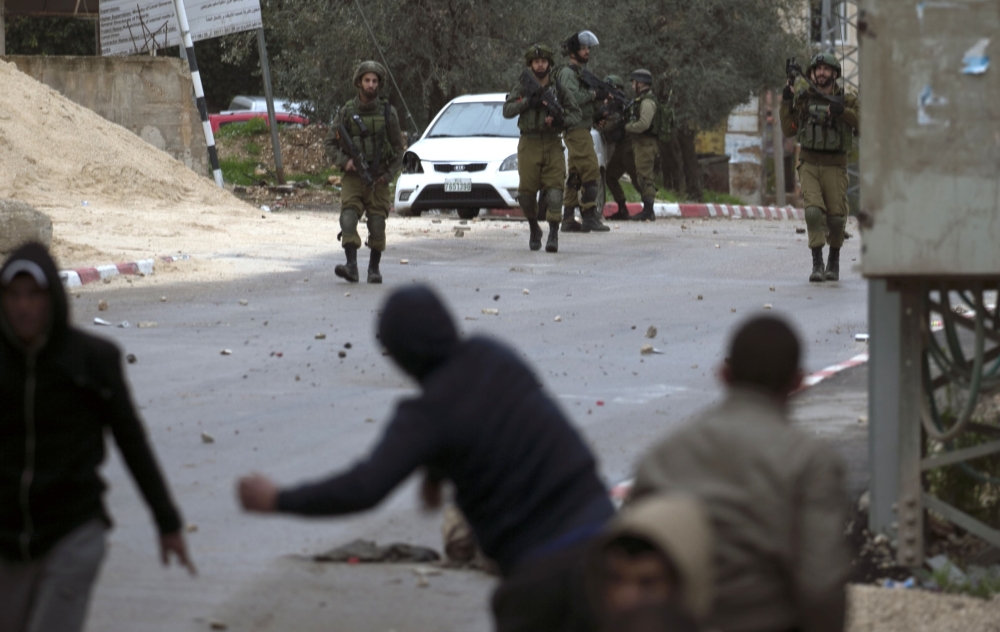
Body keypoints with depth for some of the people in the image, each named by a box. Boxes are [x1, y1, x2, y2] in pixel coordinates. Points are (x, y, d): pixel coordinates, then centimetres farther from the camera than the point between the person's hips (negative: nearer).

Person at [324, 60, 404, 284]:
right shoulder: (347, 112, 2)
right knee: (348, 218, -16)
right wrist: (343, 161, -11)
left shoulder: (387, 112, 2)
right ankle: (351, 265, -23)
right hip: (353, 176, 0)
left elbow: (398, 148, 7)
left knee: (377, 224, -1)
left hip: (378, 179, 0)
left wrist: (389, 175, -3)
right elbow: (330, 143, 6)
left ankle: (374, 269, 11)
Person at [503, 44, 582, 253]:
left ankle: (553, 234, -16)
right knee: (527, 190, 0)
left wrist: (561, 120, -13)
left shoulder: (558, 89, 7)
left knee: (554, 188, -12)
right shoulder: (522, 88, 4)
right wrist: (528, 102, -17)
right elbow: (507, 111, -5)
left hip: (552, 144, 0)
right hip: (529, 144, 0)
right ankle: (533, 229, 24)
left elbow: (576, 113, 7)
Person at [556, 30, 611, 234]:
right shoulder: (567, 72, -9)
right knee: (591, 173, -14)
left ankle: (568, 220, 9)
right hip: (576, 130, -10)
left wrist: (599, 98, 3)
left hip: (581, 130, 10)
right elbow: (573, 98, -23)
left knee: (575, 177, 9)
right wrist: (592, 94, -10)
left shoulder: (580, 72, 21)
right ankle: (590, 218, -16)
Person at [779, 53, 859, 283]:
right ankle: (817, 264, -17)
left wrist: (843, 111, -21)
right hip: (809, 166, 0)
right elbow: (788, 130, 7)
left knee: (836, 217, 1)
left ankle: (834, 260, 25)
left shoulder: (847, 101, 4)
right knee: (813, 211, -18)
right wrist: (786, 102, -3)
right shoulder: (803, 99, 6)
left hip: (835, 167, 0)